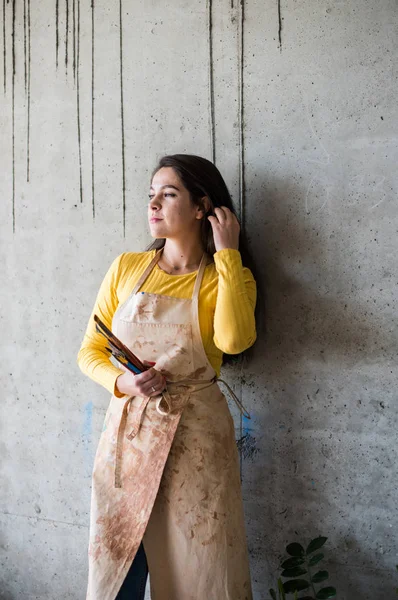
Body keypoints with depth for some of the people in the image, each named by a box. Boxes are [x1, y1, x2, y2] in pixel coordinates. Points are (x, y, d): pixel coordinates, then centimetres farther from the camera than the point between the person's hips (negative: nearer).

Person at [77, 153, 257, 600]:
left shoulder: (229, 277, 0)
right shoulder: (126, 268, 6)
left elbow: (233, 339, -23)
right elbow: (89, 351, 9)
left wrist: (227, 253, -15)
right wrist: (121, 382, -12)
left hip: (195, 437, -2)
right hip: (127, 430, 2)